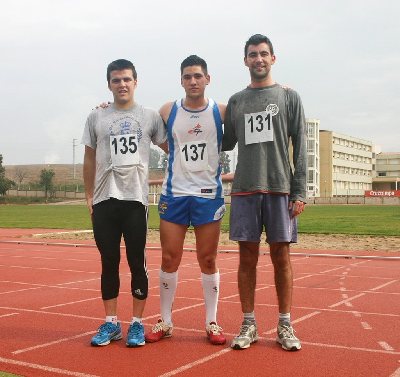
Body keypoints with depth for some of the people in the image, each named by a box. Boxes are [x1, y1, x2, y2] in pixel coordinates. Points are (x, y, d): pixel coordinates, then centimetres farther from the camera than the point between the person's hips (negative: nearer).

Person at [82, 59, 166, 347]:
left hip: (136, 199, -2)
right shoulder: (97, 117, 10)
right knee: (109, 262, 8)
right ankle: (111, 323, 18)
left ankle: (137, 324, 14)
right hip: (104, 201, 2)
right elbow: (90, 159, 13)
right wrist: (89, 195, 9)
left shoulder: (150, 116, 6)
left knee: (137, 262, 2)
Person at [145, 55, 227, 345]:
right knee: (170, 259, 5)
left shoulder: (221, 111, 0)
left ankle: (212, 323, 17)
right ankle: (165, 322, 17)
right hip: (174, 193, 1)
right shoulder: (168, 111, 4)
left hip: (209, 194, -1)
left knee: (208, 260, 5)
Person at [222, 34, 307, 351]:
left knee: (281, 256, 2)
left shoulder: (289, 97, 6)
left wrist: (300, 192, -5)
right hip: (244, 190, 2)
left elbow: (300, 147, 1)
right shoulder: (236, 101, 14)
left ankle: (285, 325, 13)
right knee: (248, 256, 4)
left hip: (280, 189, -2)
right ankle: (249, 325, 14)